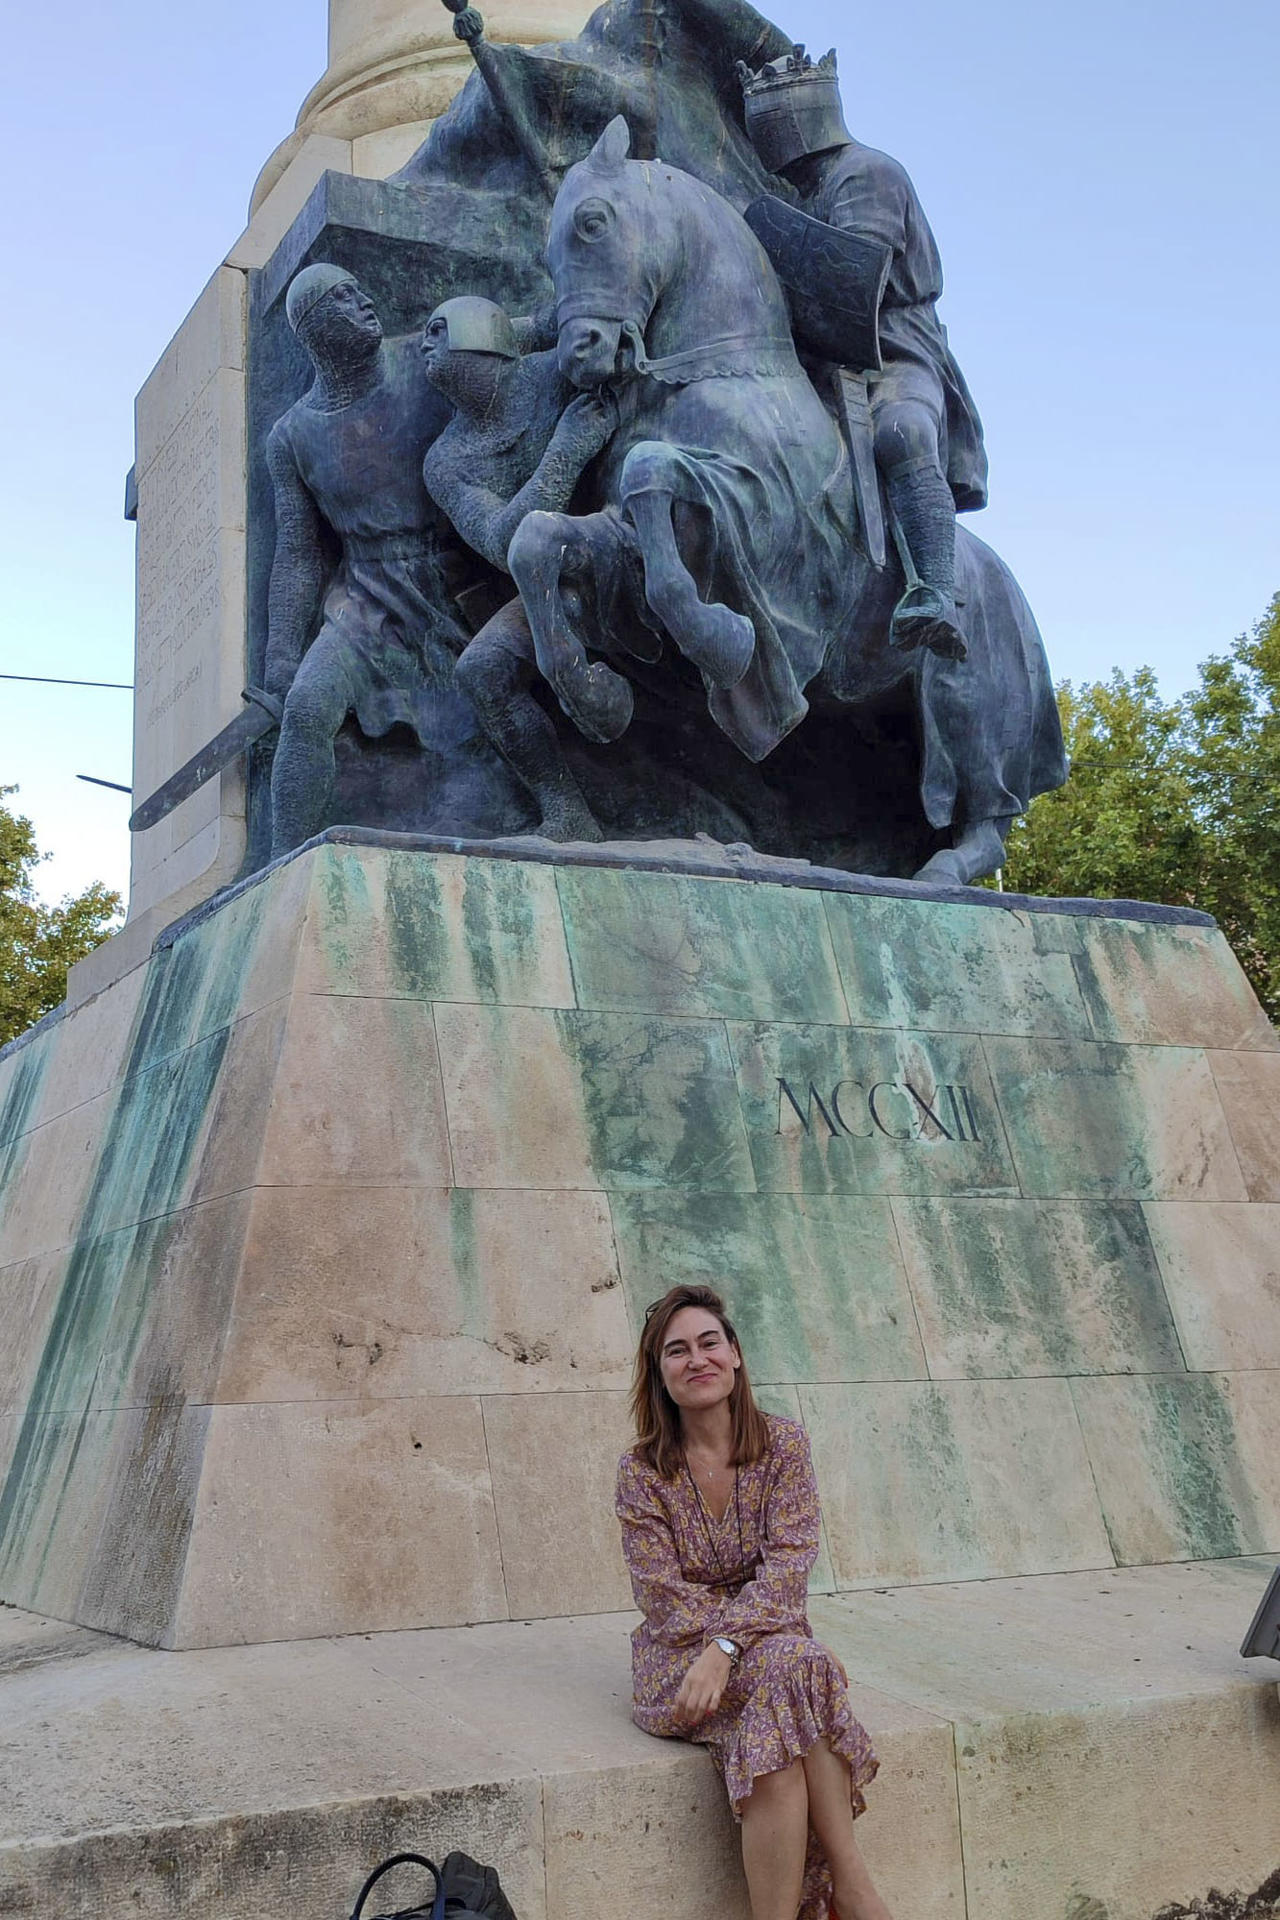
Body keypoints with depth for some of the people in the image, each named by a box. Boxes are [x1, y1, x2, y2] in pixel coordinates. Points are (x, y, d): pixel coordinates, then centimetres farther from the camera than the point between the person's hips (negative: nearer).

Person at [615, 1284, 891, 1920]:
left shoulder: (783, 1443, -2)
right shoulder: (641, 1470, -4)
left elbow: (787, 1565, -11)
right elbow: (663, 1597, -7)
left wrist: (725, 1647, -26)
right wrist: (758, 1626, -19)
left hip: (774, 1645, 1)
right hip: (680, 1661, -1)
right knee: (792, 1665, -31)